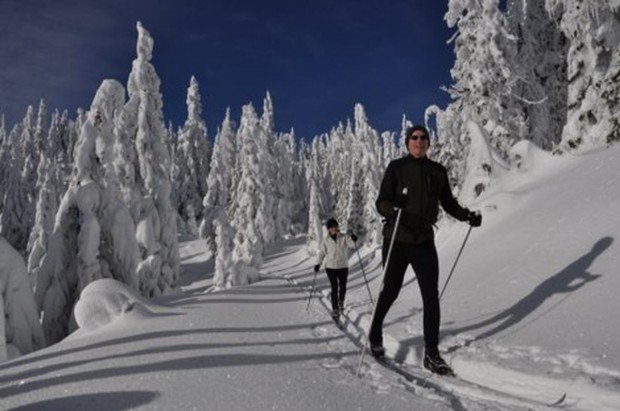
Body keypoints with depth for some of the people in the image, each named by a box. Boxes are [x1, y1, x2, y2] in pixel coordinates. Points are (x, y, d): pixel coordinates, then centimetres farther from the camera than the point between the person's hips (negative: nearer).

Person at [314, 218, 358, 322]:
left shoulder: (344, 238, -2)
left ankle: (341, 302, 38)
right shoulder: (326, 241, 2)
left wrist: (353, 240, -37)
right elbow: (322, 253, 8)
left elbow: (352, 245, -16)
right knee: (334, 288, -5)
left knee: (343, 287, 8)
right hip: (331, 267, 0)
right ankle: (335, 310, 1)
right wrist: (318, 264, -1)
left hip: (343, 267, 1)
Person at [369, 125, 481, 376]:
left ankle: (431, 354, 9)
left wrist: (467, 216, 1)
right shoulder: (396, 168, -3)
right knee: (390, 291, 10)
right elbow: (381, 202, -8)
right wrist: (394, 211, -30)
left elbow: (448, 202, 18)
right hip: (397, 241, -3)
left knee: (431, 296, -2)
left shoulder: (438, 171, 8)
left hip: (424, 242, 3)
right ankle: (375, 334, 37)